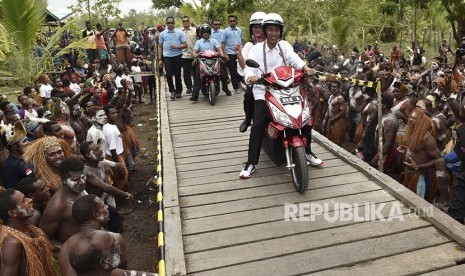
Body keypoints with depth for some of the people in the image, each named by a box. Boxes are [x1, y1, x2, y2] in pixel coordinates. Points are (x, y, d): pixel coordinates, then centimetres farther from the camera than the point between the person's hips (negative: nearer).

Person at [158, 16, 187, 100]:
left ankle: (178, 91, 20)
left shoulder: (179, 33, 3)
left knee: (177, 74, 6)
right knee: (169, 74, -9)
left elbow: (185, 45, 2)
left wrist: (177, 47, -17)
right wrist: (160, 59, 5)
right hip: (167, 56, 0)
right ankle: (172, 91, 6)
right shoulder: (162, 34, 7)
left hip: (177, 56, 0)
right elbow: (160, 47, 11)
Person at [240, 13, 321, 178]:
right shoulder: (256, 49, 5)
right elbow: (249, 67, -10)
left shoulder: (285, 45, 10)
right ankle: (251, 163, -10)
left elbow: (293, 58, -11)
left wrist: (306, 68, -32)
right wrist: (251, 76, -35)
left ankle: (307, 152, 19)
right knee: (258, 125, -20)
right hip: (264, 91, -2)